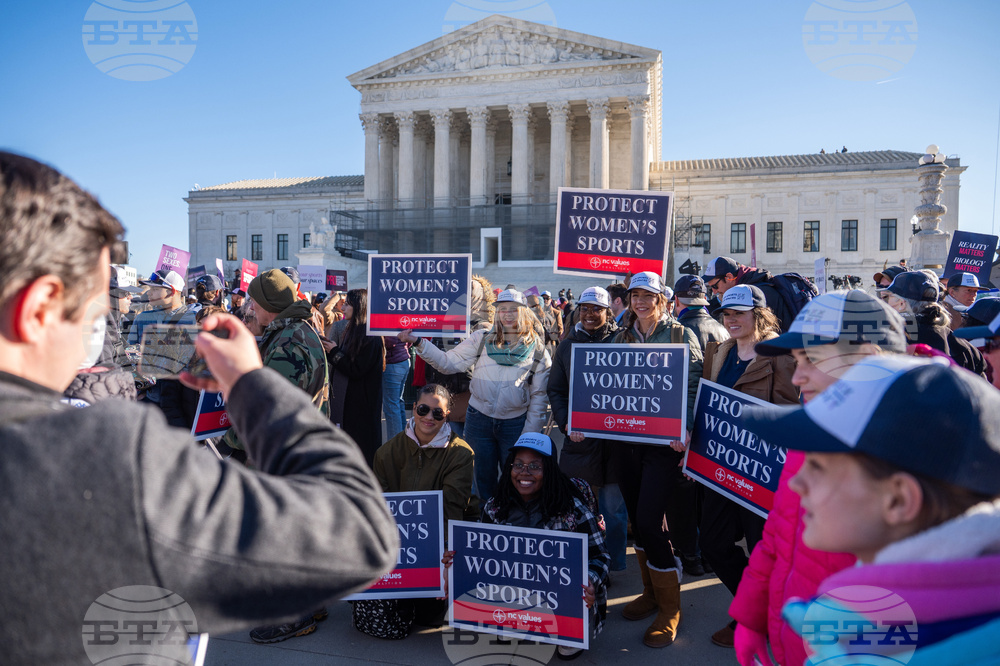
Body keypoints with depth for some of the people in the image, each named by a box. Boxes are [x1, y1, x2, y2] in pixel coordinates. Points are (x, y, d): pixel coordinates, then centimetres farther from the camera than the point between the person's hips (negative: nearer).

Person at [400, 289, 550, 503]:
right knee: (484, 480, 14)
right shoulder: (482, 339, 0)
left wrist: (530, 434, -2)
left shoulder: (537, 350, -1)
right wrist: (418, 343, -14)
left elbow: (539, 395, 2)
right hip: (479, 421, 1)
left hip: (515, 424, -1)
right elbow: (449, 363, -3)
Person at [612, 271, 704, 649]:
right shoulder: (621, 338, 13)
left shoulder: (681, 336, -1)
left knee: (649, 521, -10)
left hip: (662, 441, -5)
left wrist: (683, 428, -22)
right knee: (636, 518, 12)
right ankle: (651, 591, 30)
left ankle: (669, 608, 7)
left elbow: (693, 386, -8)